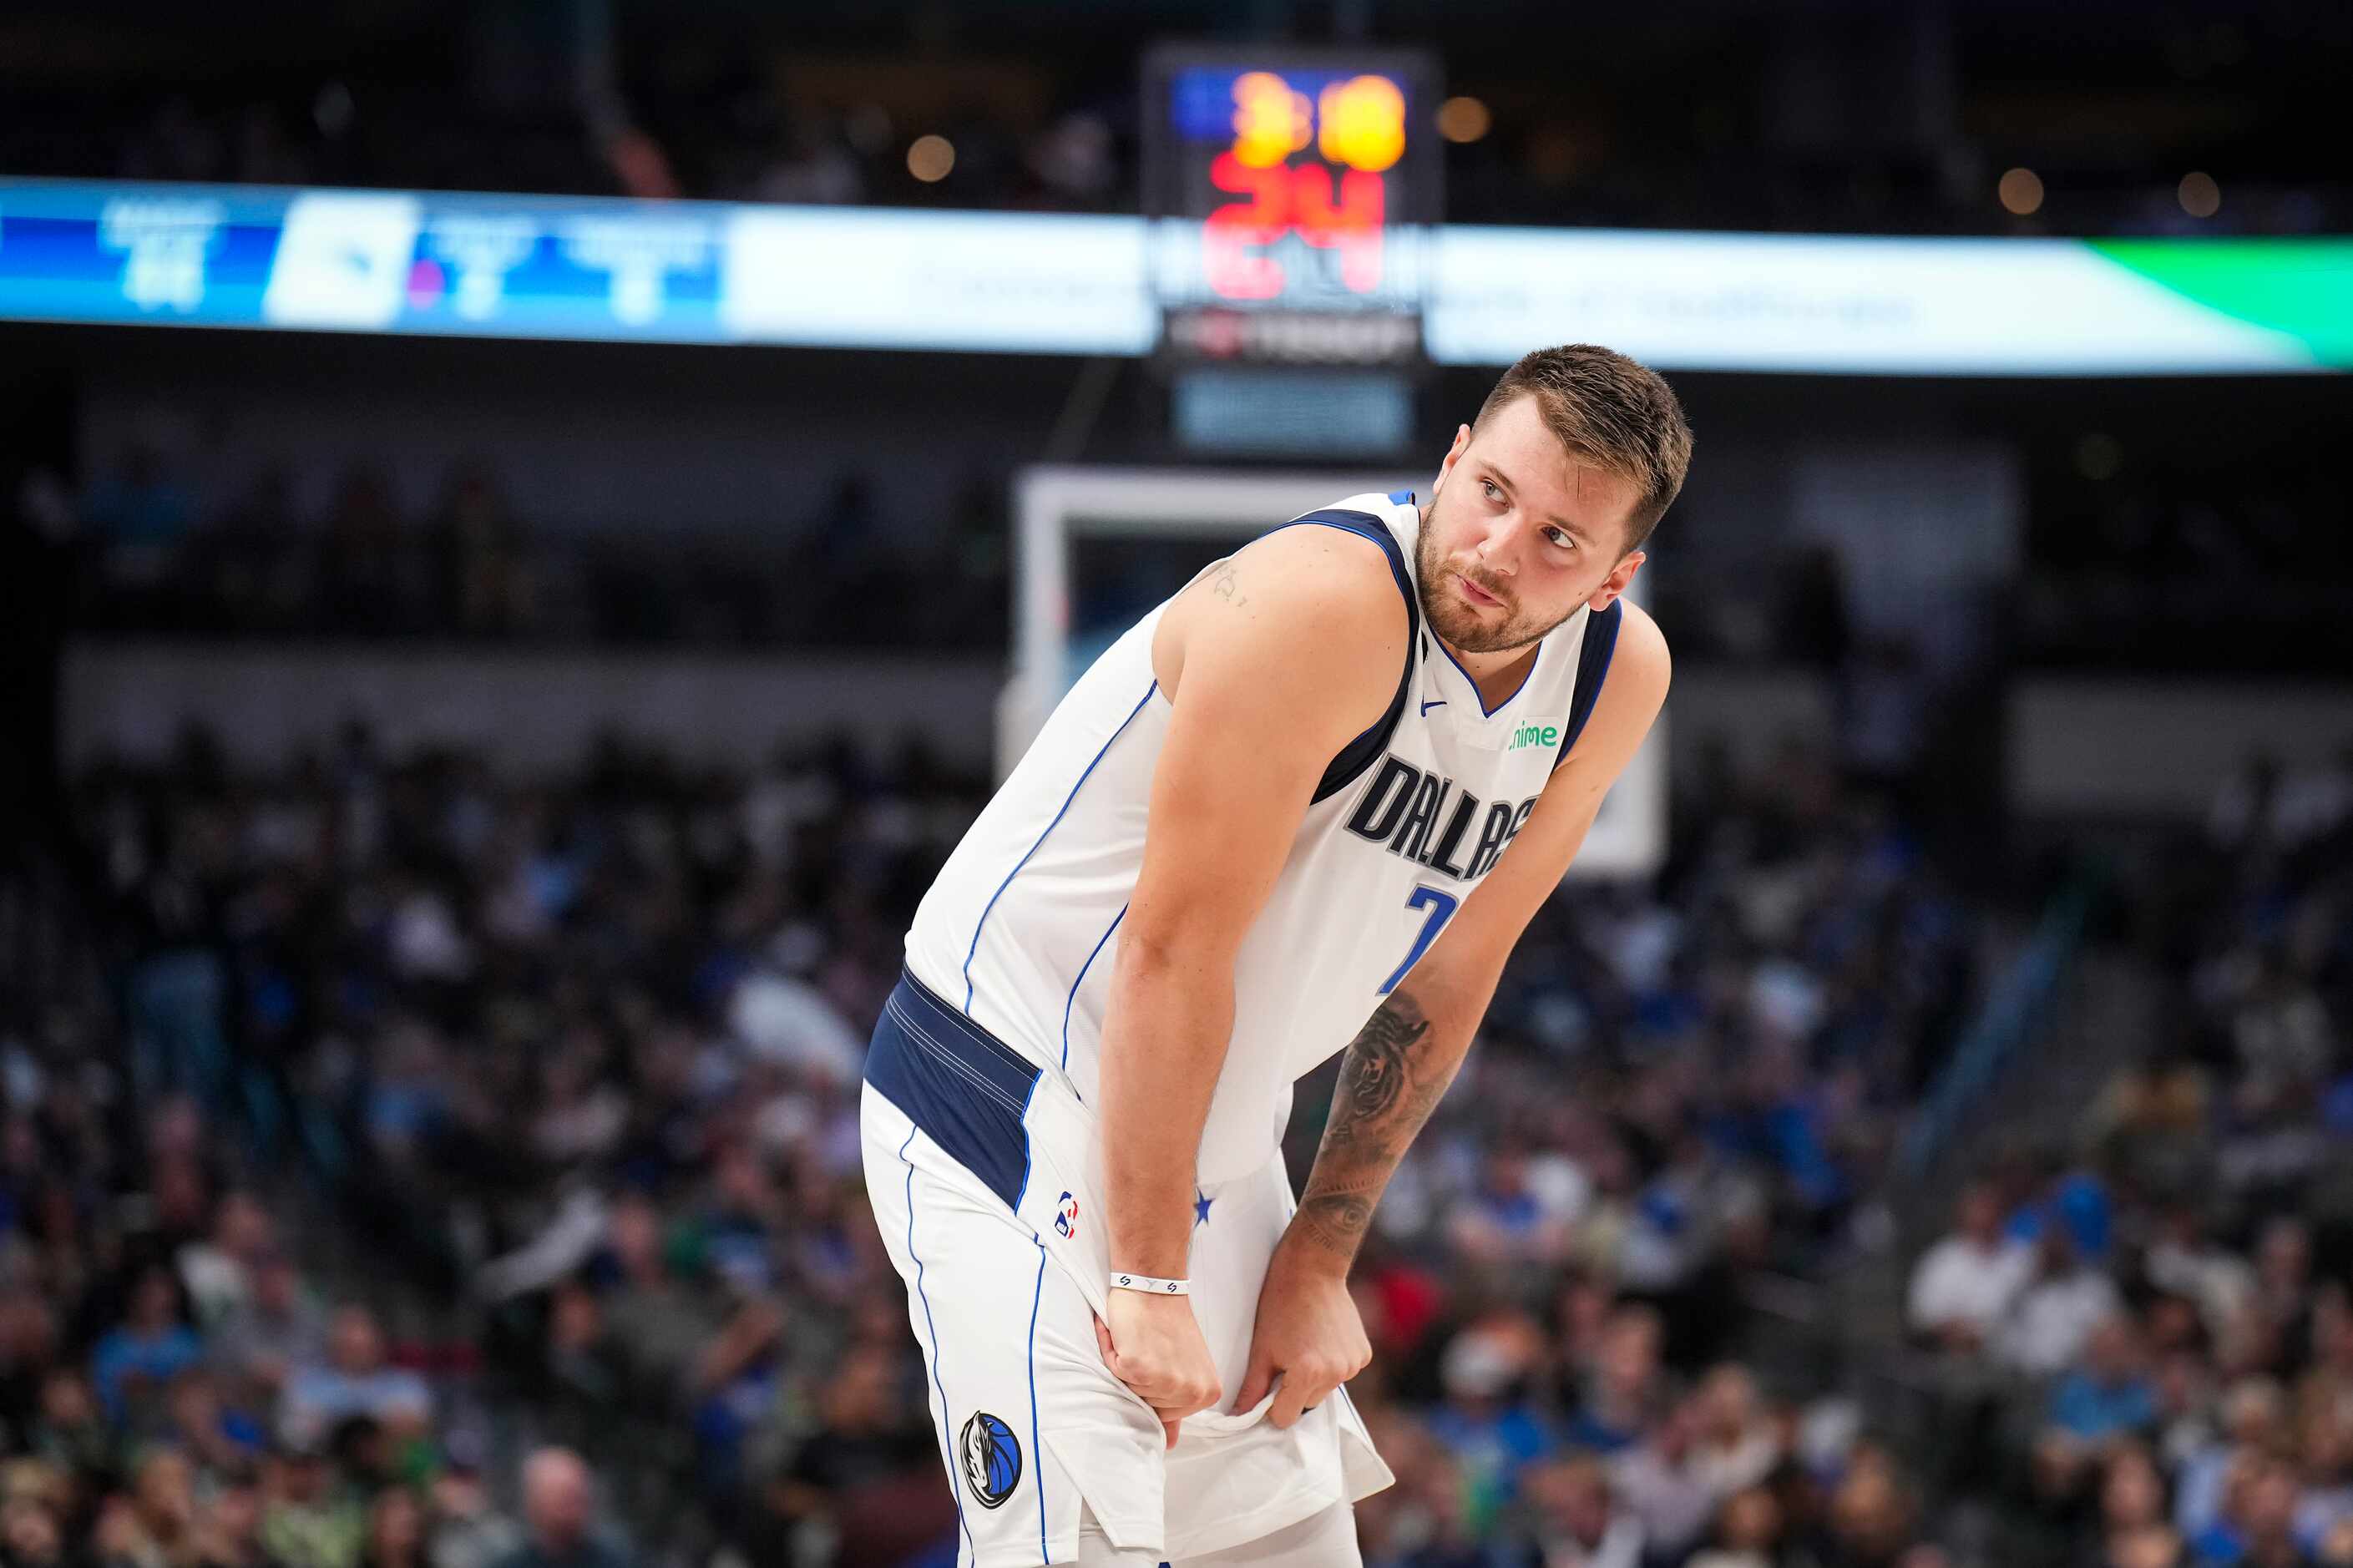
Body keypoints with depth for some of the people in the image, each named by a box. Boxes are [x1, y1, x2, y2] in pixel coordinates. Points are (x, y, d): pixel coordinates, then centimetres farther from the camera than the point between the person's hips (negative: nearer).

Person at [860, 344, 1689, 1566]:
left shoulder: (1620, 675, -2)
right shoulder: (1323, 603, -26)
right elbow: (1174, 952, -25)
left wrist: (1319, 1258, 7)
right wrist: (1148, 1282, -22)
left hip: (1214, 1146, 8)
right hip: (1010, 1110, -8)